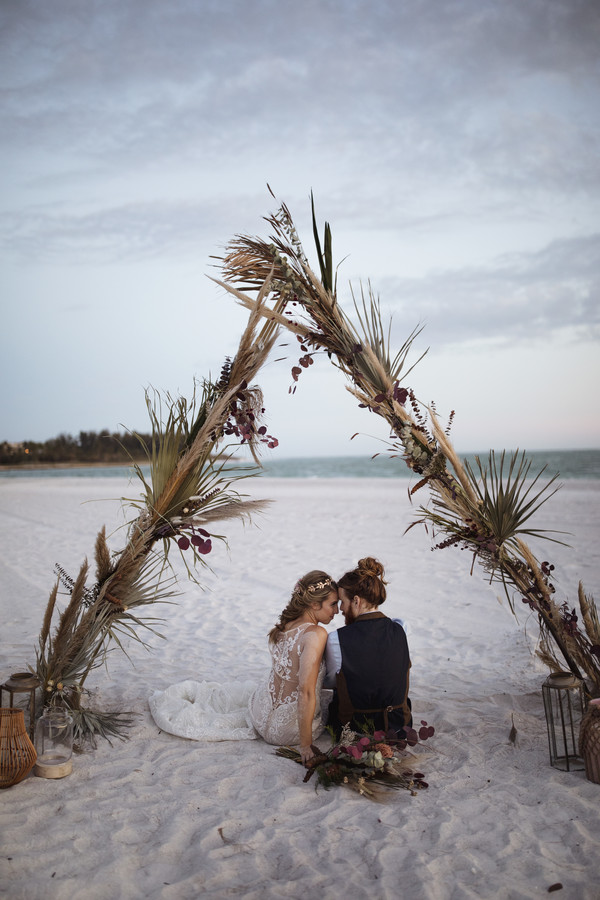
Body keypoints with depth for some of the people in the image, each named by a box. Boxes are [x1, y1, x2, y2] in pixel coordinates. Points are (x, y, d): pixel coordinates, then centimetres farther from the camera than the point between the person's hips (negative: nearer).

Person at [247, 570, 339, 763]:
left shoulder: (282, 627, -2)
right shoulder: (316, 634, -25)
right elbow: (306, 691, -30)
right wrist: (305, 746, -26)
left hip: (260, 712, 7)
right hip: (287, 730, -6)